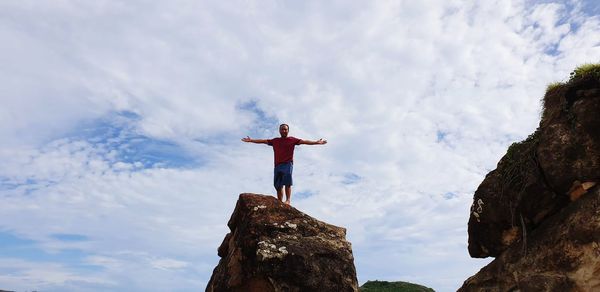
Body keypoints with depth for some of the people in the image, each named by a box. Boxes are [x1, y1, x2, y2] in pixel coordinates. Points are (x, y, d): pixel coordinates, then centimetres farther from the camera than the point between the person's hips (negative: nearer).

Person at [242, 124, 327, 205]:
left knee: (287, 181, -25)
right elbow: (263, 141, 21)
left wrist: (316, 142, -8)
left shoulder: (292, 140, 10)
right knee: (278, 186, -1)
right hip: (277, 165, 4)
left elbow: (304, 141, 2)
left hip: (288, 164, -4)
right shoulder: (275, 141, 18)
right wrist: (251, 140, 20)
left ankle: (288, 200, -29)